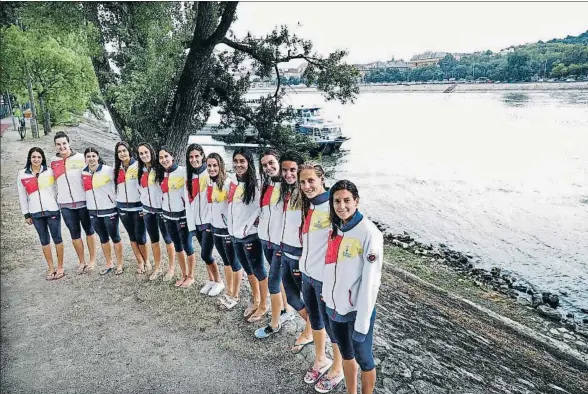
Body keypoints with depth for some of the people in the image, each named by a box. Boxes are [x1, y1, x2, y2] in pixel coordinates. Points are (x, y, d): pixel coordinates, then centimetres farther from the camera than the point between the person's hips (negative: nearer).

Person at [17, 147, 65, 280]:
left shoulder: (50, 172, -1)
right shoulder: (22, 174, 3)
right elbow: (22, 196, 7)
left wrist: (61, 206, -3)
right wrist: (26, 214, 6)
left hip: (52, 210, -2)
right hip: (35, 213, 2)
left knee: (57, 238, 4)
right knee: (44, 240, 9)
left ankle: (60, 267, 15)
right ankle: (51, 268, 19)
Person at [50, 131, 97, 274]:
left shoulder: (81, 158, -5)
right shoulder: (53, 162, 5)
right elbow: (52, 181, 17)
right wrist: (55, 198, 14)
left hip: (83, 201, -3)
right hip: (65, 204, 3)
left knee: (89, 230, 9)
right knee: (75, 234, 11)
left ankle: (93, 260, 20)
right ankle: (81, 262, 22)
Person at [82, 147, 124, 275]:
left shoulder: (108, 170, -12)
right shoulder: (83, 172, 3)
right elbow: (85, 188, 16)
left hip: (109, 209, -5)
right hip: (93, 211, 5)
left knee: (115, 237, 7)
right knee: (103, 238, 16)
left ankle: (119, 264, 19)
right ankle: (109, 264, 28)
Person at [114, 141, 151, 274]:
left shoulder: (138, 165, -8)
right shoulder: (117, 168, 9)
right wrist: (116, 201, 14)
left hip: (138, 206, -5)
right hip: (123, 208, 5)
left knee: (141, 237, -3)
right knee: (132, 237, 11)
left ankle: (147, 261, 18)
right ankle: (140, 262, 24)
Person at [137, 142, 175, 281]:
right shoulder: (140, 170, 9)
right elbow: (140, 190, 18)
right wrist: (142, 207, 17)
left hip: (161, 208, -6)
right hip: (147, 210, 6)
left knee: (167, 239, 4)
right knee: (154, 240, 14)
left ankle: (171, 268, 14)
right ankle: (157, 267, 25)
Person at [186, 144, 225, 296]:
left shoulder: (209, 173, -12)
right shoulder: (190, 176, 8)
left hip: (209, 220, -6)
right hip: (197, 221, 6)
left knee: (205, 254, -4)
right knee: (206, 253, 14)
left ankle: (219, 282, 15)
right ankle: (211, 280, 29)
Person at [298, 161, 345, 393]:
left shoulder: (331, 207, -20)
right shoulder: (309, 205, 5)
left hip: (325, 277, -7)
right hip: (307, 273, 8)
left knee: (332, 324, 11)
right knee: (314, 320, 22)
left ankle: (337, 369, 32)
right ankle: (321, 360, 43)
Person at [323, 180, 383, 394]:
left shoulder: (369, 233, -19)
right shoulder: (335, 228, 1)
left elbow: (371, 280, -19)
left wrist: (362, 322, -18)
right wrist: (328, 296, 10)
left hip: (356, 310, -6)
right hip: (334, 306, 6)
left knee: (363, 359, 15)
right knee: (346, 355, 23)